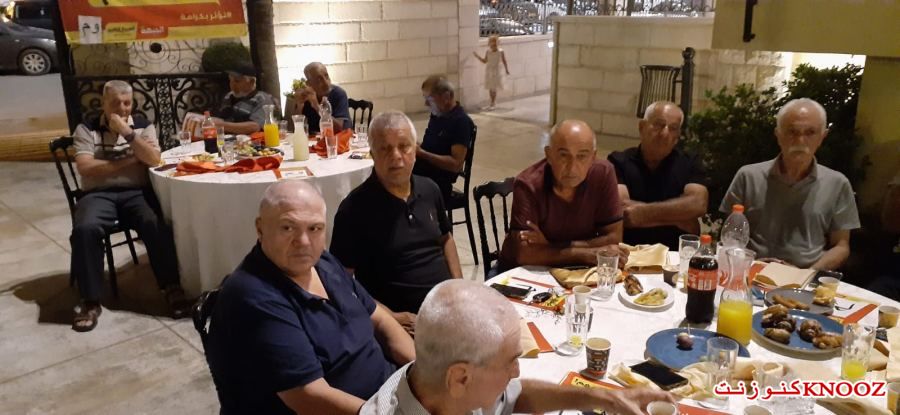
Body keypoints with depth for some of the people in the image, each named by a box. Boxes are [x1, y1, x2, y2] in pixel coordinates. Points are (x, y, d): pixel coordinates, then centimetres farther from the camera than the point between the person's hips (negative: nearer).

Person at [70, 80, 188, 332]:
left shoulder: (144, 126, 11)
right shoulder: (86, 129, 7)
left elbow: (154, 160, -6)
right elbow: (85, 168, -6)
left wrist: (128, 133, -12)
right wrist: (127, 161, -6)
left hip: (136, 192, 1)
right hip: (99, 194, 0)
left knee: (156, 224, -30)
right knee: (85, 229, -30)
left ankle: (172, 286, -16)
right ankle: (90, 301, -19)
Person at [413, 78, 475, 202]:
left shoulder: (461, 121, -11)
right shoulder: (437, 115, 14)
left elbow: (456, 164, -18)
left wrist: (422, 153, -19)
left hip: (438, 181, -8)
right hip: (420, 170, 8)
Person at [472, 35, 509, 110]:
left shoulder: (501, 52, -10)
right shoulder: (487, 51, 0)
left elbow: (504, 62, -4)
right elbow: (485, 61, 8)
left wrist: (506, 70, -8)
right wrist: (477, 56, 0)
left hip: (496, 71, -4)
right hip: (488, 71, 4)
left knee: (493, 88, -5)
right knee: (490, 88, 9)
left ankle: (492, 104, -1)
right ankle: (494, 102, 24)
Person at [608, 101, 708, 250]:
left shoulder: (689, 165, 6)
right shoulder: (618, 162, 0)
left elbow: (698, 205, -11)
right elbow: (620, 211, -13)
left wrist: (644, 212, -18)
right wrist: (678, 216, -10)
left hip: (675, 255, 4)